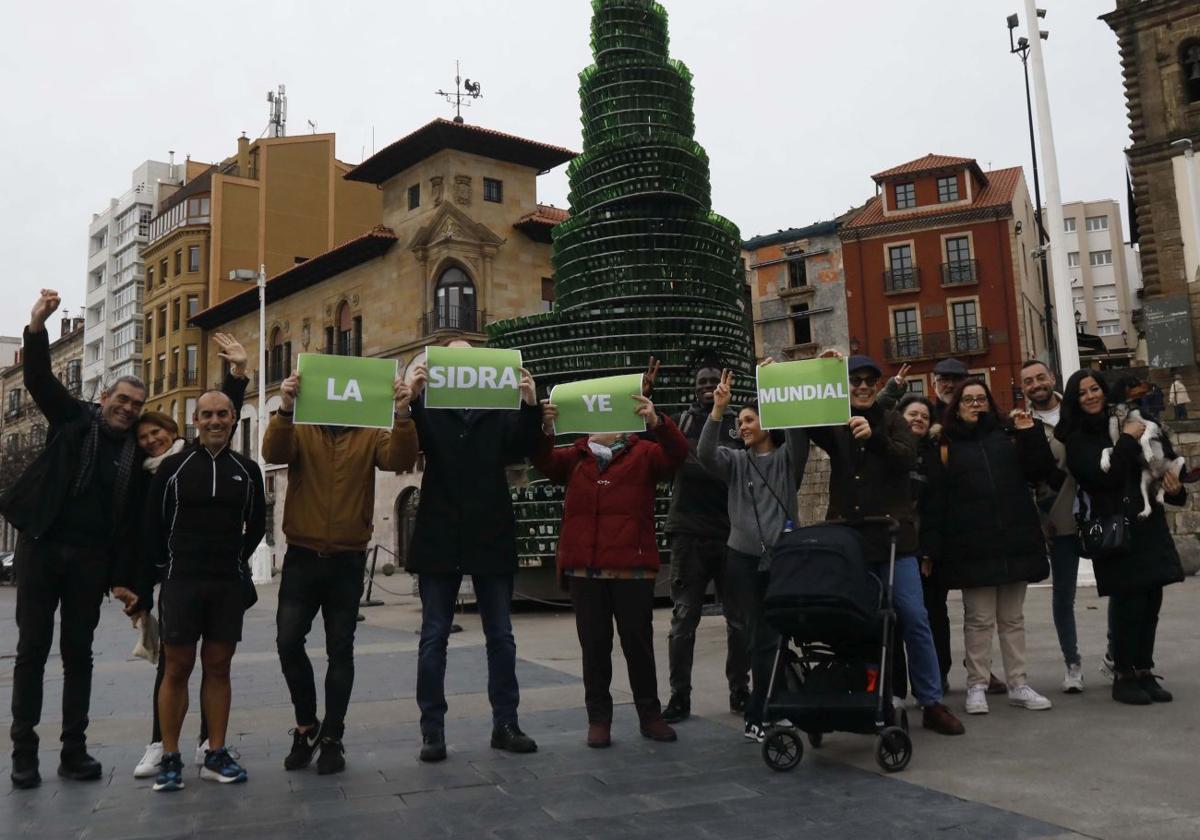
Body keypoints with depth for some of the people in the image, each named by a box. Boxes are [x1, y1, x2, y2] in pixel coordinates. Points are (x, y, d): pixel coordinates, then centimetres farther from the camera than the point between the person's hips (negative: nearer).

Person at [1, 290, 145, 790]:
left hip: (90, 559, 2)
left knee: (78, 654, 6)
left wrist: (123, 578, 0)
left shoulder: (136, 455, 6)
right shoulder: (74, 419, 4)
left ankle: (74, 749, 13)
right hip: (41, 546, -1)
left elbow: (131, 523, 5)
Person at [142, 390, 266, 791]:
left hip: (229, 584, 2)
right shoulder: (173, 467, 1)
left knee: (218, 667, 7)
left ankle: (216, 754, 14)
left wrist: (237, 561, 11)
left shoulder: (247, 470, 6)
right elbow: (152, 524, 6)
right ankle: (169, 758, 11)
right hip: (181, 582, -2)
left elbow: (256, 525, 16)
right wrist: (164, 565, 5)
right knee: (177, 668, 2)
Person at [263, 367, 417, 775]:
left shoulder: (370, 435, 3)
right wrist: (285, 409, -35)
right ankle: (306, 724, 19)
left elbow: (400, 459, -16)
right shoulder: (300, 431, 4)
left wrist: (403, 415, -33)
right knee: (288, 641, -4)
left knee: (340, 651, 6)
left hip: (348, 561, 0)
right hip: (302, 557, 0)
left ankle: (332, 737, 19)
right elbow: (273, 452, -17)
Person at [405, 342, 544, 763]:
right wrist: (411, 397, -29)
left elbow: (525, 446, -4)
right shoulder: (429, 407, 3)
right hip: (440, 538, -2)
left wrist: (531, 404, -21)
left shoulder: (499, 409, 7)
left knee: (501, 635, 9)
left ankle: (505, 724, 20)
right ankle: (432, 730, 14)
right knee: (434, 637, 5)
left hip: (491, 537, 2)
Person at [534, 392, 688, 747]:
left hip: (632, 567, -1)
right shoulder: (575, 457, 12)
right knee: (594, 646, 8)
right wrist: (545, 430, -26)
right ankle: (599, 718, 19)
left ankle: (650, 714, 21)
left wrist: (657, 422, -29)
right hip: (584, 568, 2)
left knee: (639, 643, 8)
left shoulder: (642, 453, 6)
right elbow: (544, 461, -5)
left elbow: (677, 453, -10)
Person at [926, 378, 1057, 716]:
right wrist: (935, 546, -8)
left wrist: (1031, 435, -3)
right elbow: (936, 499, -1)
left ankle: (1018, 684, 19)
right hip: (973, 545, -3)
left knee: (1013, 618, 11)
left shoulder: (1009, 438, 13)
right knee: (979, 619, -1)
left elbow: (1041, 473, 6)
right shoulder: (946, 447, 5)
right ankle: (976, 686, 8)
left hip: (1015, 539, 3)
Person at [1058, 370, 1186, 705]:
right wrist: (1127, 440, -10)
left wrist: (1174, 488, 3)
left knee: (1150, 602, 8)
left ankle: (1144, 671, 21)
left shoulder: (1126, 421, 12)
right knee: (1128, 603, -6)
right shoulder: (1077, 438, -3)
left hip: (1149, 526, 5)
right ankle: (1123, 677, 7)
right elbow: (1105, 476, -17)